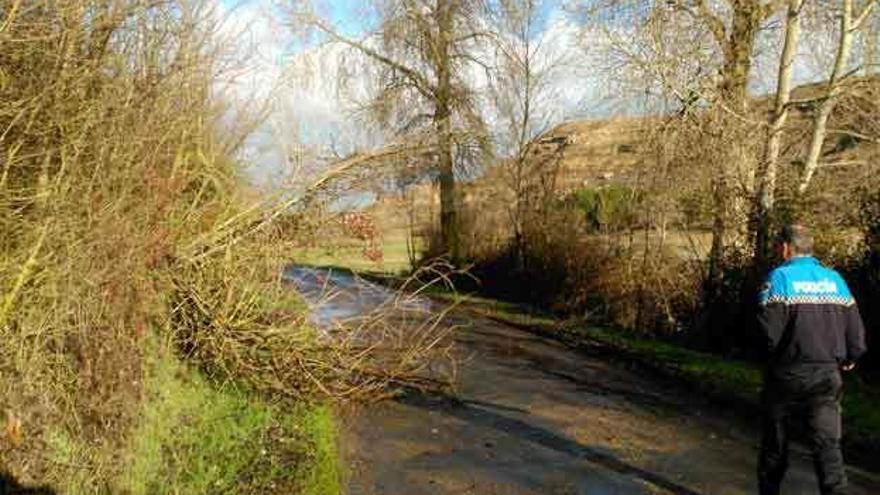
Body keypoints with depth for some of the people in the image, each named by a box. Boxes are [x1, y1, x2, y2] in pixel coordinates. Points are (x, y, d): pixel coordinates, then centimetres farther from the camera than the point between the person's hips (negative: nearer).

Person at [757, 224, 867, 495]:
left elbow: (769, 325, -18)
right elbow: (854, 325, 5)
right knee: (827, 442, 4)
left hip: (788, 372, -3)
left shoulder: (780, 277, -9)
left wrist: (776, 352, 3)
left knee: (775, 438, 13)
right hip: (828, 374, 3)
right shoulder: (835, 279, 5)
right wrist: (851, 357, 23)